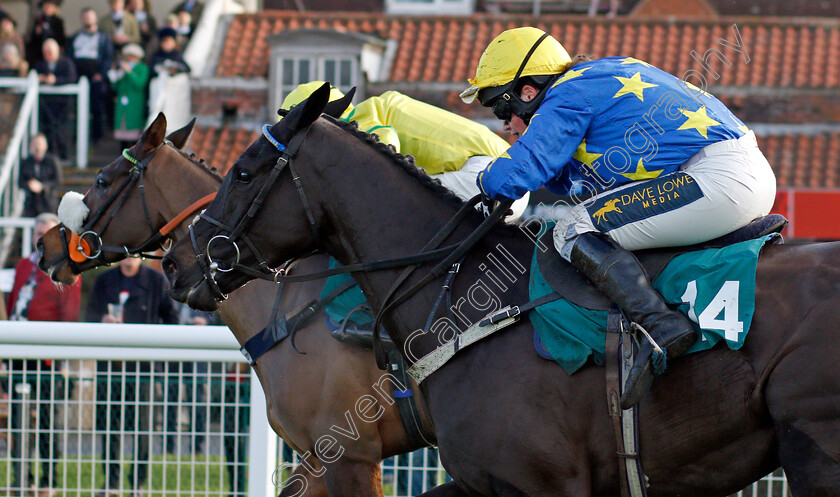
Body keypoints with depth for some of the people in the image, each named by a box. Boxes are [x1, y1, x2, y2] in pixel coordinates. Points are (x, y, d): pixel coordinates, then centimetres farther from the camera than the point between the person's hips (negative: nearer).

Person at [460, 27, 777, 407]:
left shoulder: (567, 98, -5)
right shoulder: (600, 77, 24)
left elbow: (512, 177, -12)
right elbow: (588, 186, 31)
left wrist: (485, 180, 9)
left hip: (719, 181, -10)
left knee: (573, 230, -10)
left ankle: (661, 326, -26)